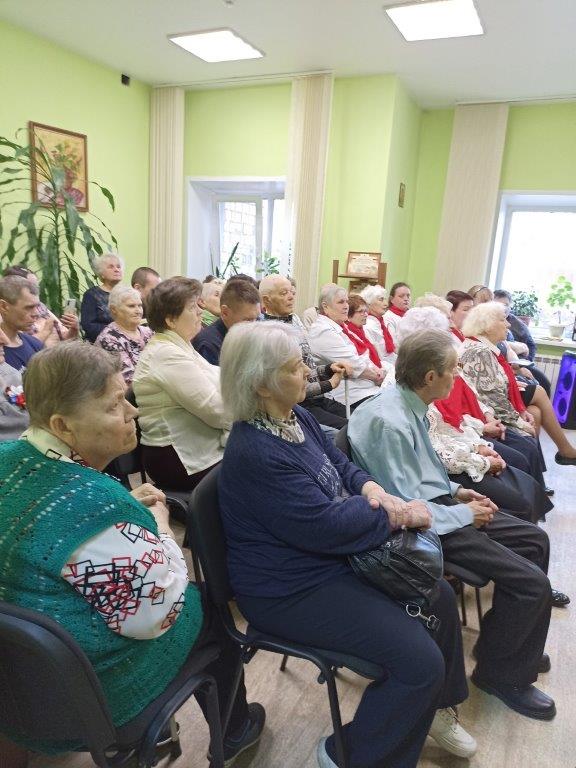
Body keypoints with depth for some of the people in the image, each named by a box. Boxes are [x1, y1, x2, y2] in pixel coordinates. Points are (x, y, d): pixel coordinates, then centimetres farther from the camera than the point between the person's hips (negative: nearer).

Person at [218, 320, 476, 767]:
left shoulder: (297, 417, 0)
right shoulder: (256, 453, -29)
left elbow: (341, 465, 9)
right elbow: (327, 525, -28)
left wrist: (374, 490, -13)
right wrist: (399, 515, -16)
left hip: (333, 560, 10)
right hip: (293, 590, -10)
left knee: (438, 596, 14)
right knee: (420, 661, -14)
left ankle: (432, 708, 36)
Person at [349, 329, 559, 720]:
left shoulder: (409, 405, 2)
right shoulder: (389, 423, -28)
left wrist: (456, 491, 8)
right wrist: (465, 514, -13)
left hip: (437, 500, 10)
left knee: (534, 538, 16)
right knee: (531, 584, -12)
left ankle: (518, 646, 34)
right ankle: (500, 673, 15)